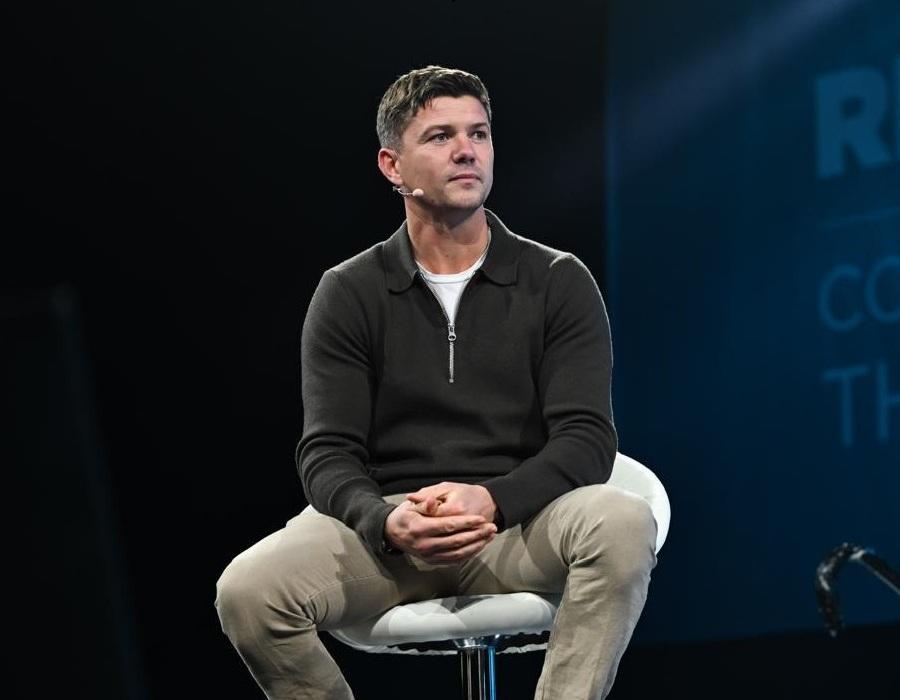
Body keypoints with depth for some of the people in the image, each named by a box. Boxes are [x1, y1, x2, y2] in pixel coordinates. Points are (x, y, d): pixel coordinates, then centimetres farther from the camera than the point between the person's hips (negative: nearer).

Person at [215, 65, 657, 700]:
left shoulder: (558, 282, 6)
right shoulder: (348, 294, 8)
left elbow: (586, 439, -3)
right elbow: (327, 454, 1)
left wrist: (491, 501, -24)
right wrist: (385, 522, -23)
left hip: (518, 523, -1)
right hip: (388, 519, 1)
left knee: (624, 525, -34)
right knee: (247, 590, -29)